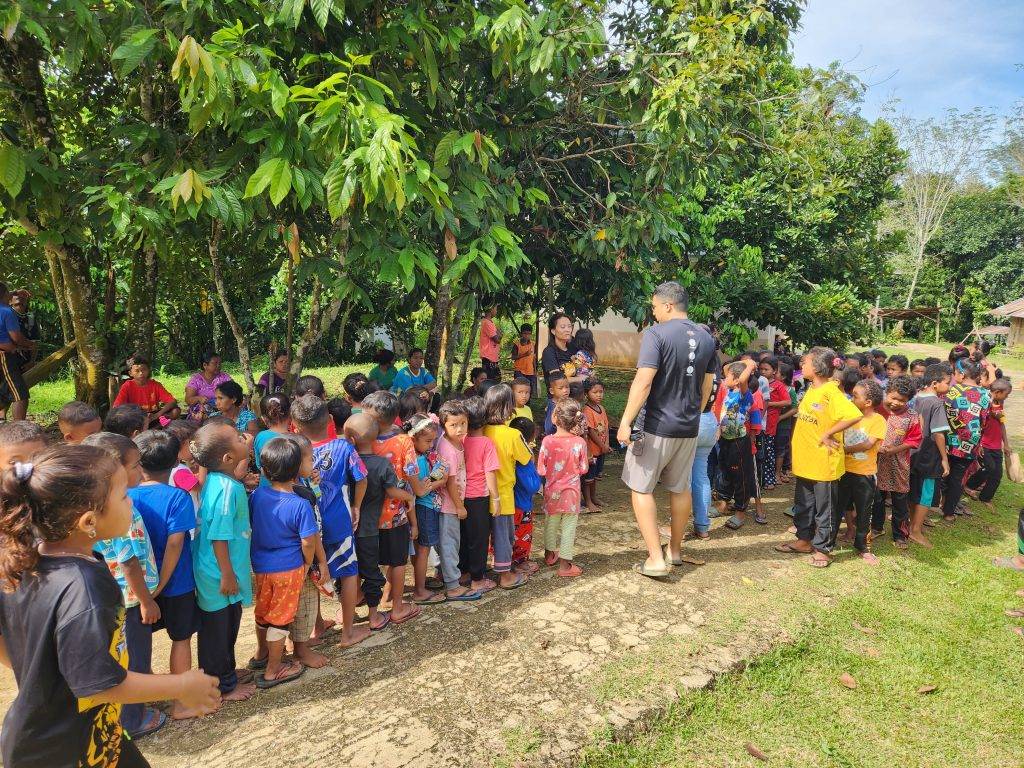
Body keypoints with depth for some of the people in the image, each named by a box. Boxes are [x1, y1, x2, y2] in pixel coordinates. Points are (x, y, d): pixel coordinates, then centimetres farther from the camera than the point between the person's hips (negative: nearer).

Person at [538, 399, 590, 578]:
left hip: (552, 491, 2)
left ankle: (549, 555, 39)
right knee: (569, 526, 8)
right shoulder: (579, 442, -15)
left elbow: (541, 470, -10)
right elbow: (583, 469, -7)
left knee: (551, 522, 20)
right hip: (571, 491, -1)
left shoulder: (547, 441, -15)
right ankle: (564, 565, 12)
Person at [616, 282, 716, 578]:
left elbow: (643, 382, -22)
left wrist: (625, 422, -18)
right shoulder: (706, 338, 6)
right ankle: (674, 550, 33)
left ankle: (656, 558, 2)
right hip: (689, 429, 7)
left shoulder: (656, 333, -15)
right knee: (680, 488, 18)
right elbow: (706, 386, 14)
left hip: (656, 426, -6)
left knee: (641, 488, 5)